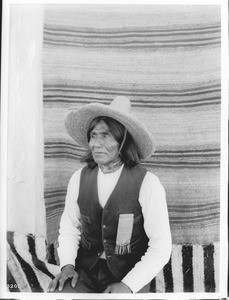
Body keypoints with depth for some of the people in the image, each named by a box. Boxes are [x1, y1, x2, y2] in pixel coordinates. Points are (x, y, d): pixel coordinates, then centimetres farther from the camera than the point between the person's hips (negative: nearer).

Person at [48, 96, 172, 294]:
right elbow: (69, 227, 10)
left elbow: (161, 246, -11)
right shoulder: (79, 178, -1)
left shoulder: (147, 183, -14)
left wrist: (127, 285, -19)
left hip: (130, 276, -2)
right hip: (85, 271, 2)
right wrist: (67, 265, -6)